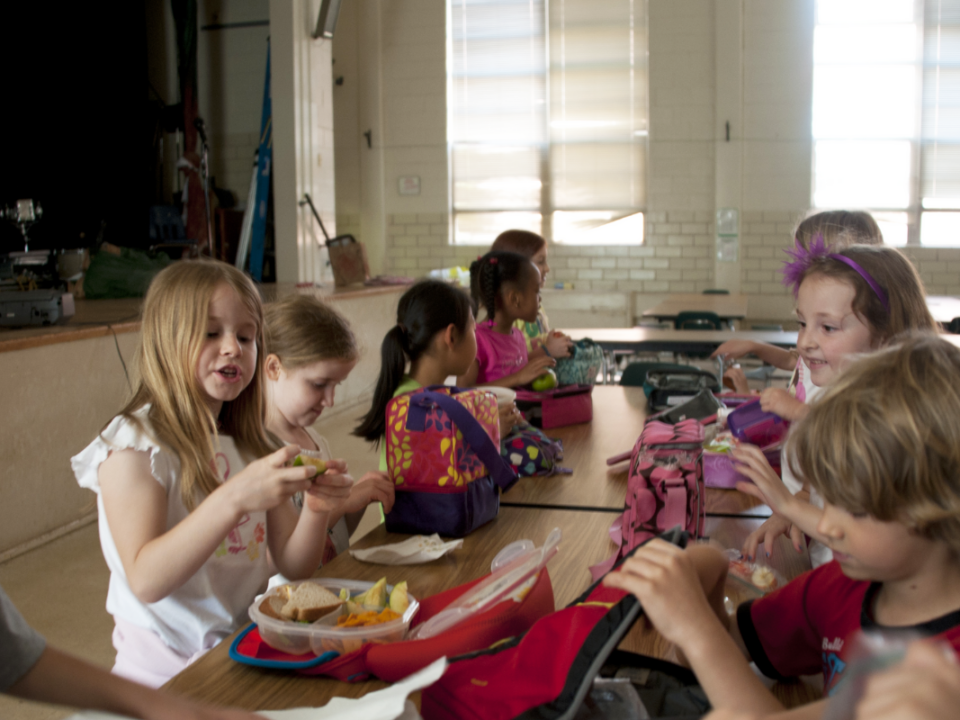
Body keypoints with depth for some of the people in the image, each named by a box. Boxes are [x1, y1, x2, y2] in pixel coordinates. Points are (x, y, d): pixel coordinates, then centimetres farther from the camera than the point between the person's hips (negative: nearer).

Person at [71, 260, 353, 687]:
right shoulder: (133, 445, -7)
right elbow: (146, 580, -17)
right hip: (167, 674, -7)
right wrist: (234, 499, -29)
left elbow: (293, 566, 11)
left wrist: (316, 509, -10)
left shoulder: (249, 443, 14)